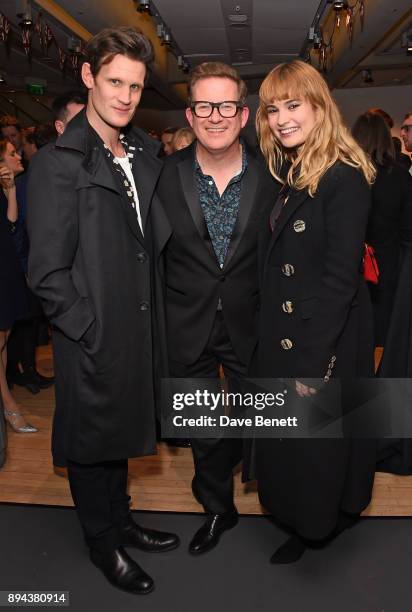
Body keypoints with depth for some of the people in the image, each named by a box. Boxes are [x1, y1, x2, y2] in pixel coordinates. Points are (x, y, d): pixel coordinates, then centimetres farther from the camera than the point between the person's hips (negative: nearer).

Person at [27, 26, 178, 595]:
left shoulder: (146, 154, 8)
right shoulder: (58, 163, -13)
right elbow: (48, 272, -15)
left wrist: (154, 314, 7)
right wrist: (92, 332, -16)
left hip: (139, 330, 7)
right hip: (93, 340, -6)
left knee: (122, 430, 22)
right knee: (93, 439, 13)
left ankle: (120, 519, 44)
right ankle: (102, 541, 35)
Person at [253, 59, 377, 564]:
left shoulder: (344, 178, -17)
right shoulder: (290, 177, 8)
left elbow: (341, 278, -21)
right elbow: (274, 268, 7)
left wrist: (312, 361, -20)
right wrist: (270, 342, 4)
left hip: (326, 342, -8)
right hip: (281, 338, 8)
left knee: (318, 444, 11)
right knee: (287, 441, 21)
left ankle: (319, 529, 38)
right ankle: (302, 527, 44)